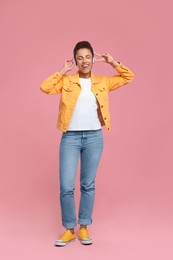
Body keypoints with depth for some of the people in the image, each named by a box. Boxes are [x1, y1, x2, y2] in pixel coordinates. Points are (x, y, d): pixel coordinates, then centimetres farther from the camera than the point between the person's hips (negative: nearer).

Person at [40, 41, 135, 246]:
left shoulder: (102, 82, 9)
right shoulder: (66, 81, 4)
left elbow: (129, 77, 14)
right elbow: (45, 87, -11)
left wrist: (112, 62, 4)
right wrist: (63, 71, -6)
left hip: (94, 137, 2)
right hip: (70, 138, -1)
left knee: (88, 185, 10)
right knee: (66, 186, -3)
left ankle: (83, 227, 23)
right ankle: (69, 229, 15)